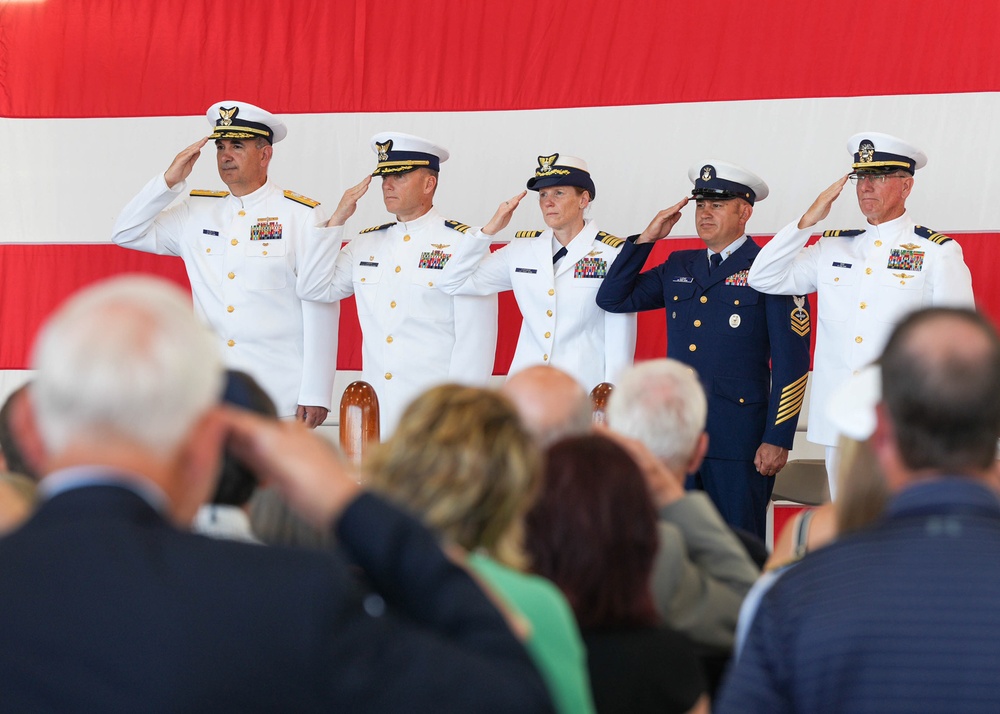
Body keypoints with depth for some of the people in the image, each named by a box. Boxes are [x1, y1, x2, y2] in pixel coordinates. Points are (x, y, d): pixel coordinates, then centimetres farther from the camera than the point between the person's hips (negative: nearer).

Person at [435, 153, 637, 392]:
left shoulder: (613, 254, -2)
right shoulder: (522, 249, 9)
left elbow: (620, 340, -2)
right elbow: (452, 283, 10)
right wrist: (490, 229, 1)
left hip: (585, 392, -3)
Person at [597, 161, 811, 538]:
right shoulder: (677, 267, 15)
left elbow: (791, 362, -7)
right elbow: (612, 299, 15)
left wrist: (777, 440, -12)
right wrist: (647, 239, 6)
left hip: (738, 439, -5)